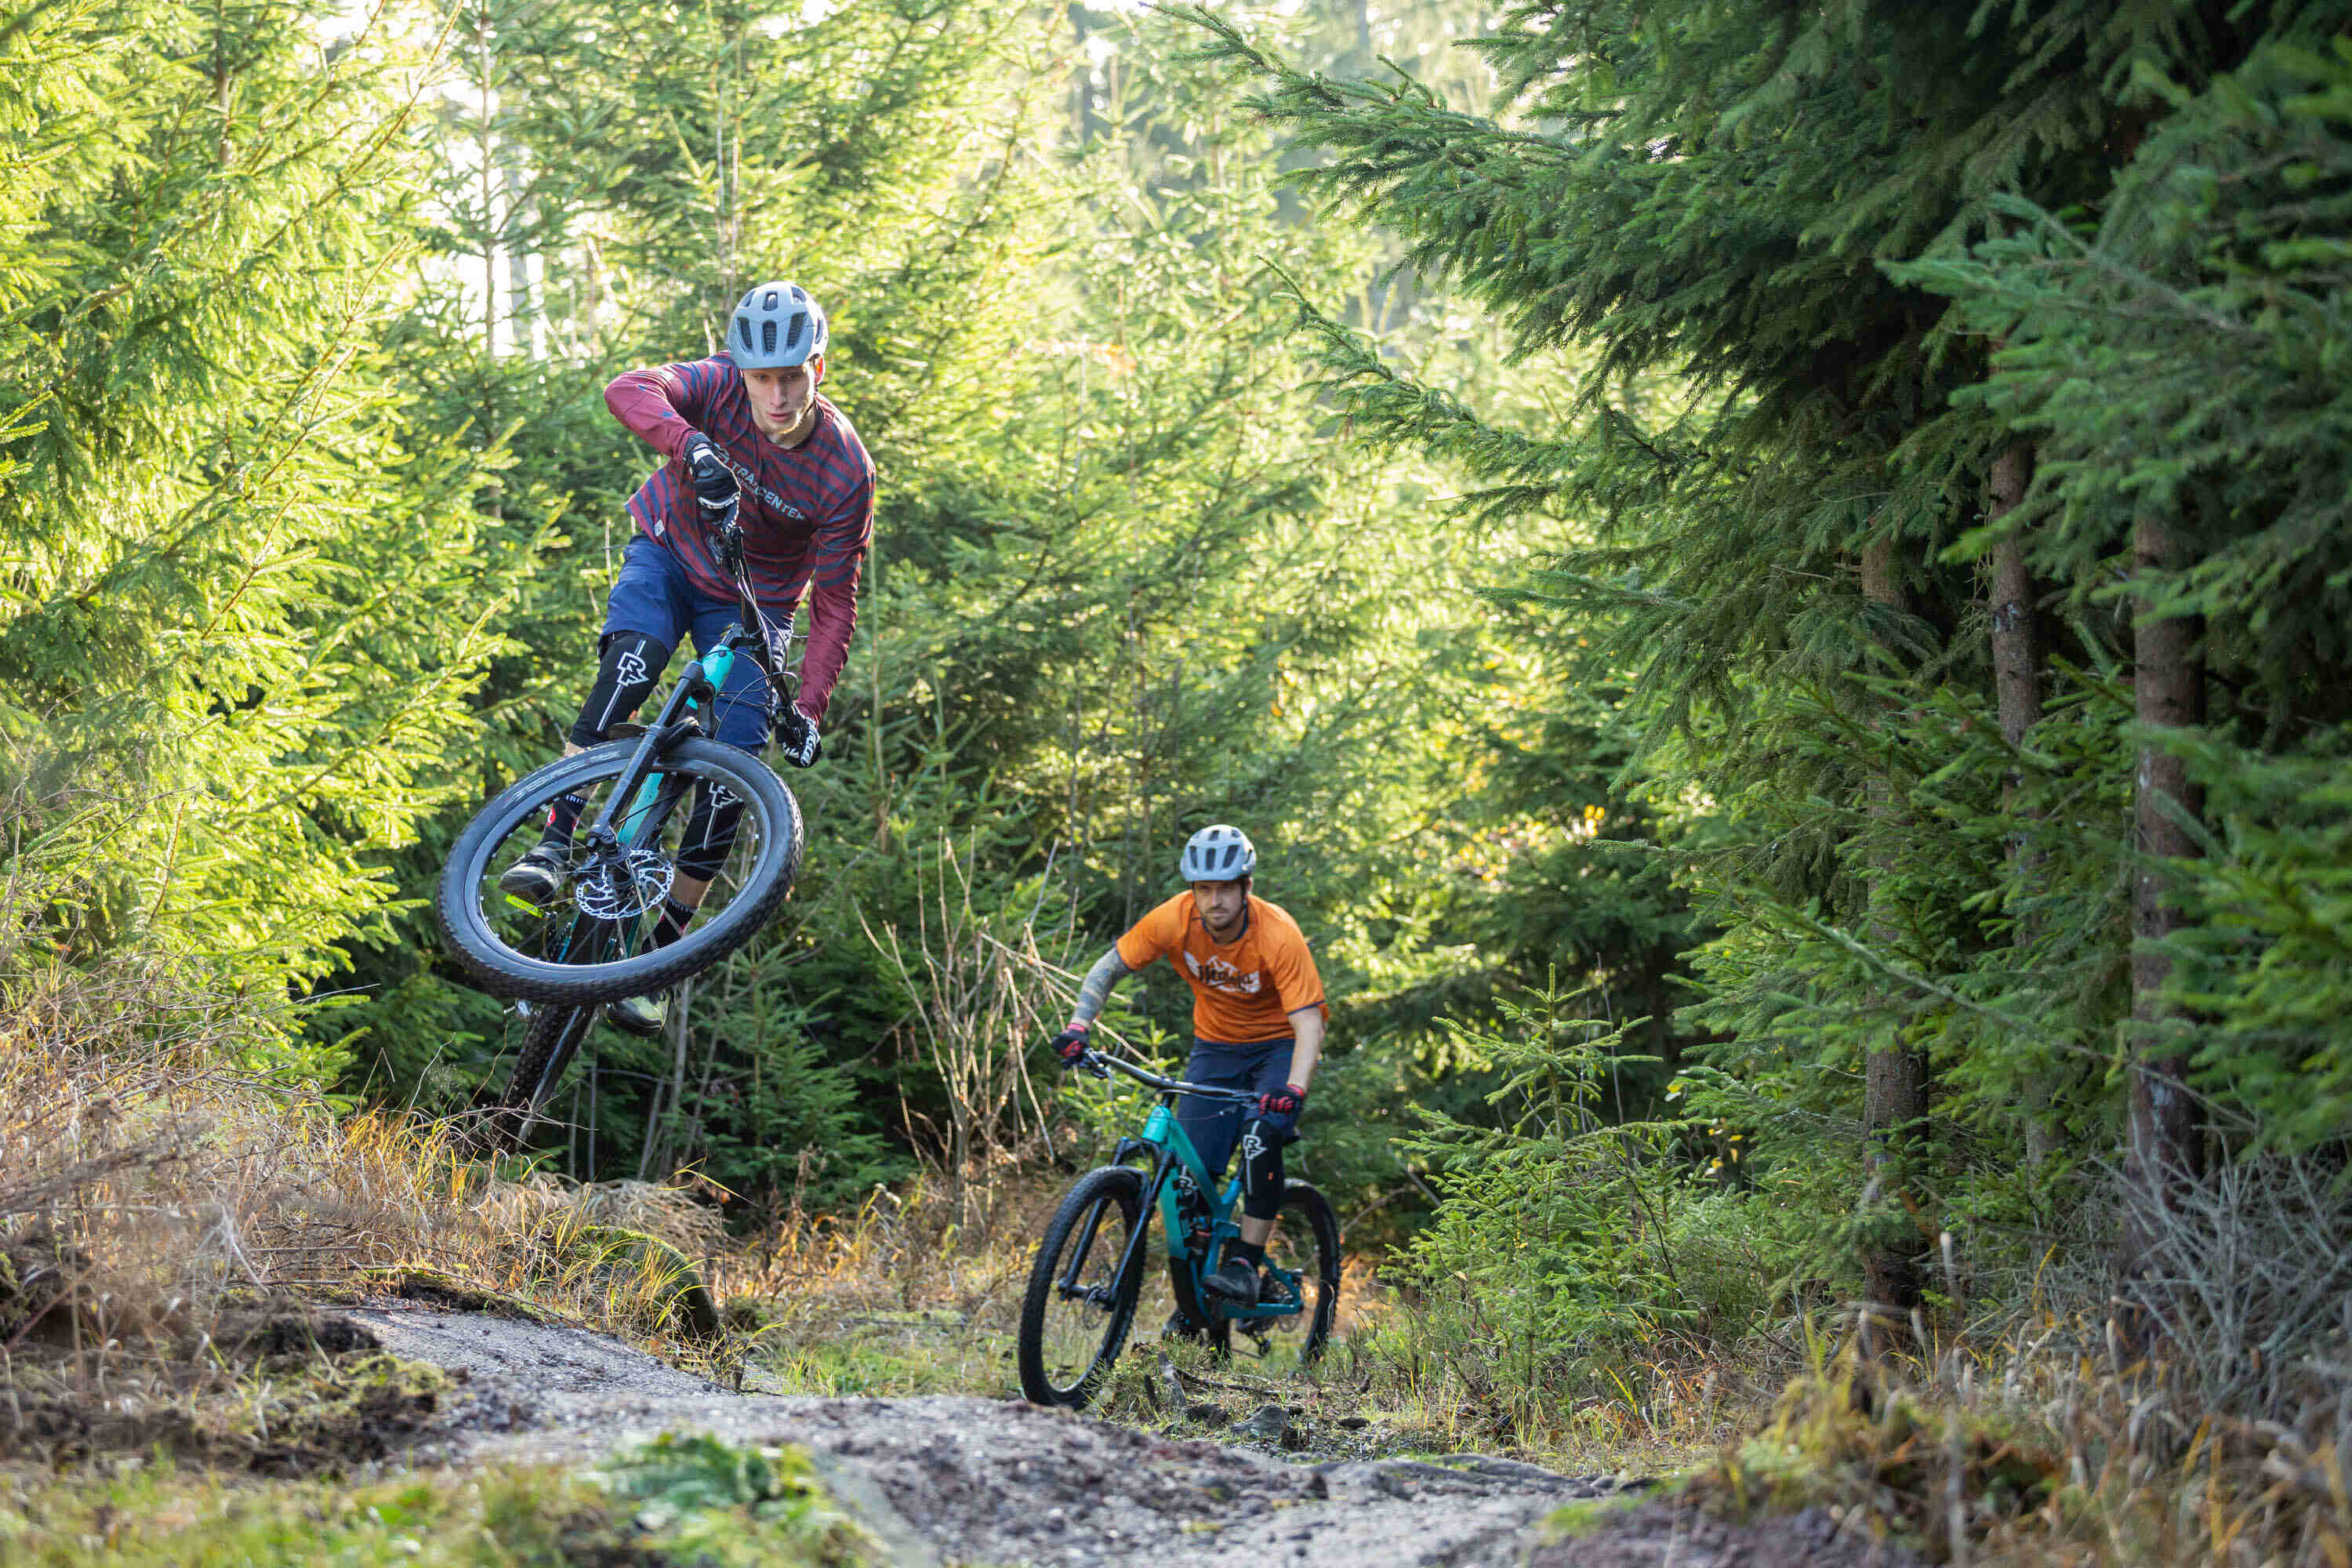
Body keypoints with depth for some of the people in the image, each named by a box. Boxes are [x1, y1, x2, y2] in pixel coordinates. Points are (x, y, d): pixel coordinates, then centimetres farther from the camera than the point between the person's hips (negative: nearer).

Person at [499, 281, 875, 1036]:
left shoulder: (846, 471, -22)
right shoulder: (721, 386, -23)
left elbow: (835, 604, -16)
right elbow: (628, 390, -43)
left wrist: (807, 707, -27)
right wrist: (692, 448, -62)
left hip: (752, 603, 0)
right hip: (669, 555, 0)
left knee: (730, 780, -12)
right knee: (629, 666, -33)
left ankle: (659, 955, 0)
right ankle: (555, 843, -31)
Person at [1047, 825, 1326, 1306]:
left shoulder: (1278, 934, -30)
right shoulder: (1175, 919, -20)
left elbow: (1309, 1023, -34)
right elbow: (1109, 967, -8)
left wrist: (1294, 1091, -50)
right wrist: (1079, 1027, -24)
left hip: (1278, 1045, -3)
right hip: (1215, 1045, 3)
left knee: (1260, 1136, -32)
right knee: (1188, 1173, -7)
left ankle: (1244, 1266, -23)